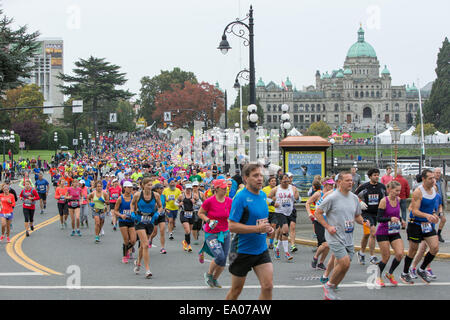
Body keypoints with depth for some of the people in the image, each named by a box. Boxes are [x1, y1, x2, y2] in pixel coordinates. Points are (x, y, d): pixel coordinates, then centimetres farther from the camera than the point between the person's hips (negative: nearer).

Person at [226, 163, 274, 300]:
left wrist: (267, 228, 4)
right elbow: (232, 226, -20)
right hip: (242, 251, -6)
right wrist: (258, 228, -24)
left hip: (261, 250, 6)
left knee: (268, 286, -7)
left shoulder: (263, 195, 6)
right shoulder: (241, 197, -16)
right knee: (236, 289, 9)